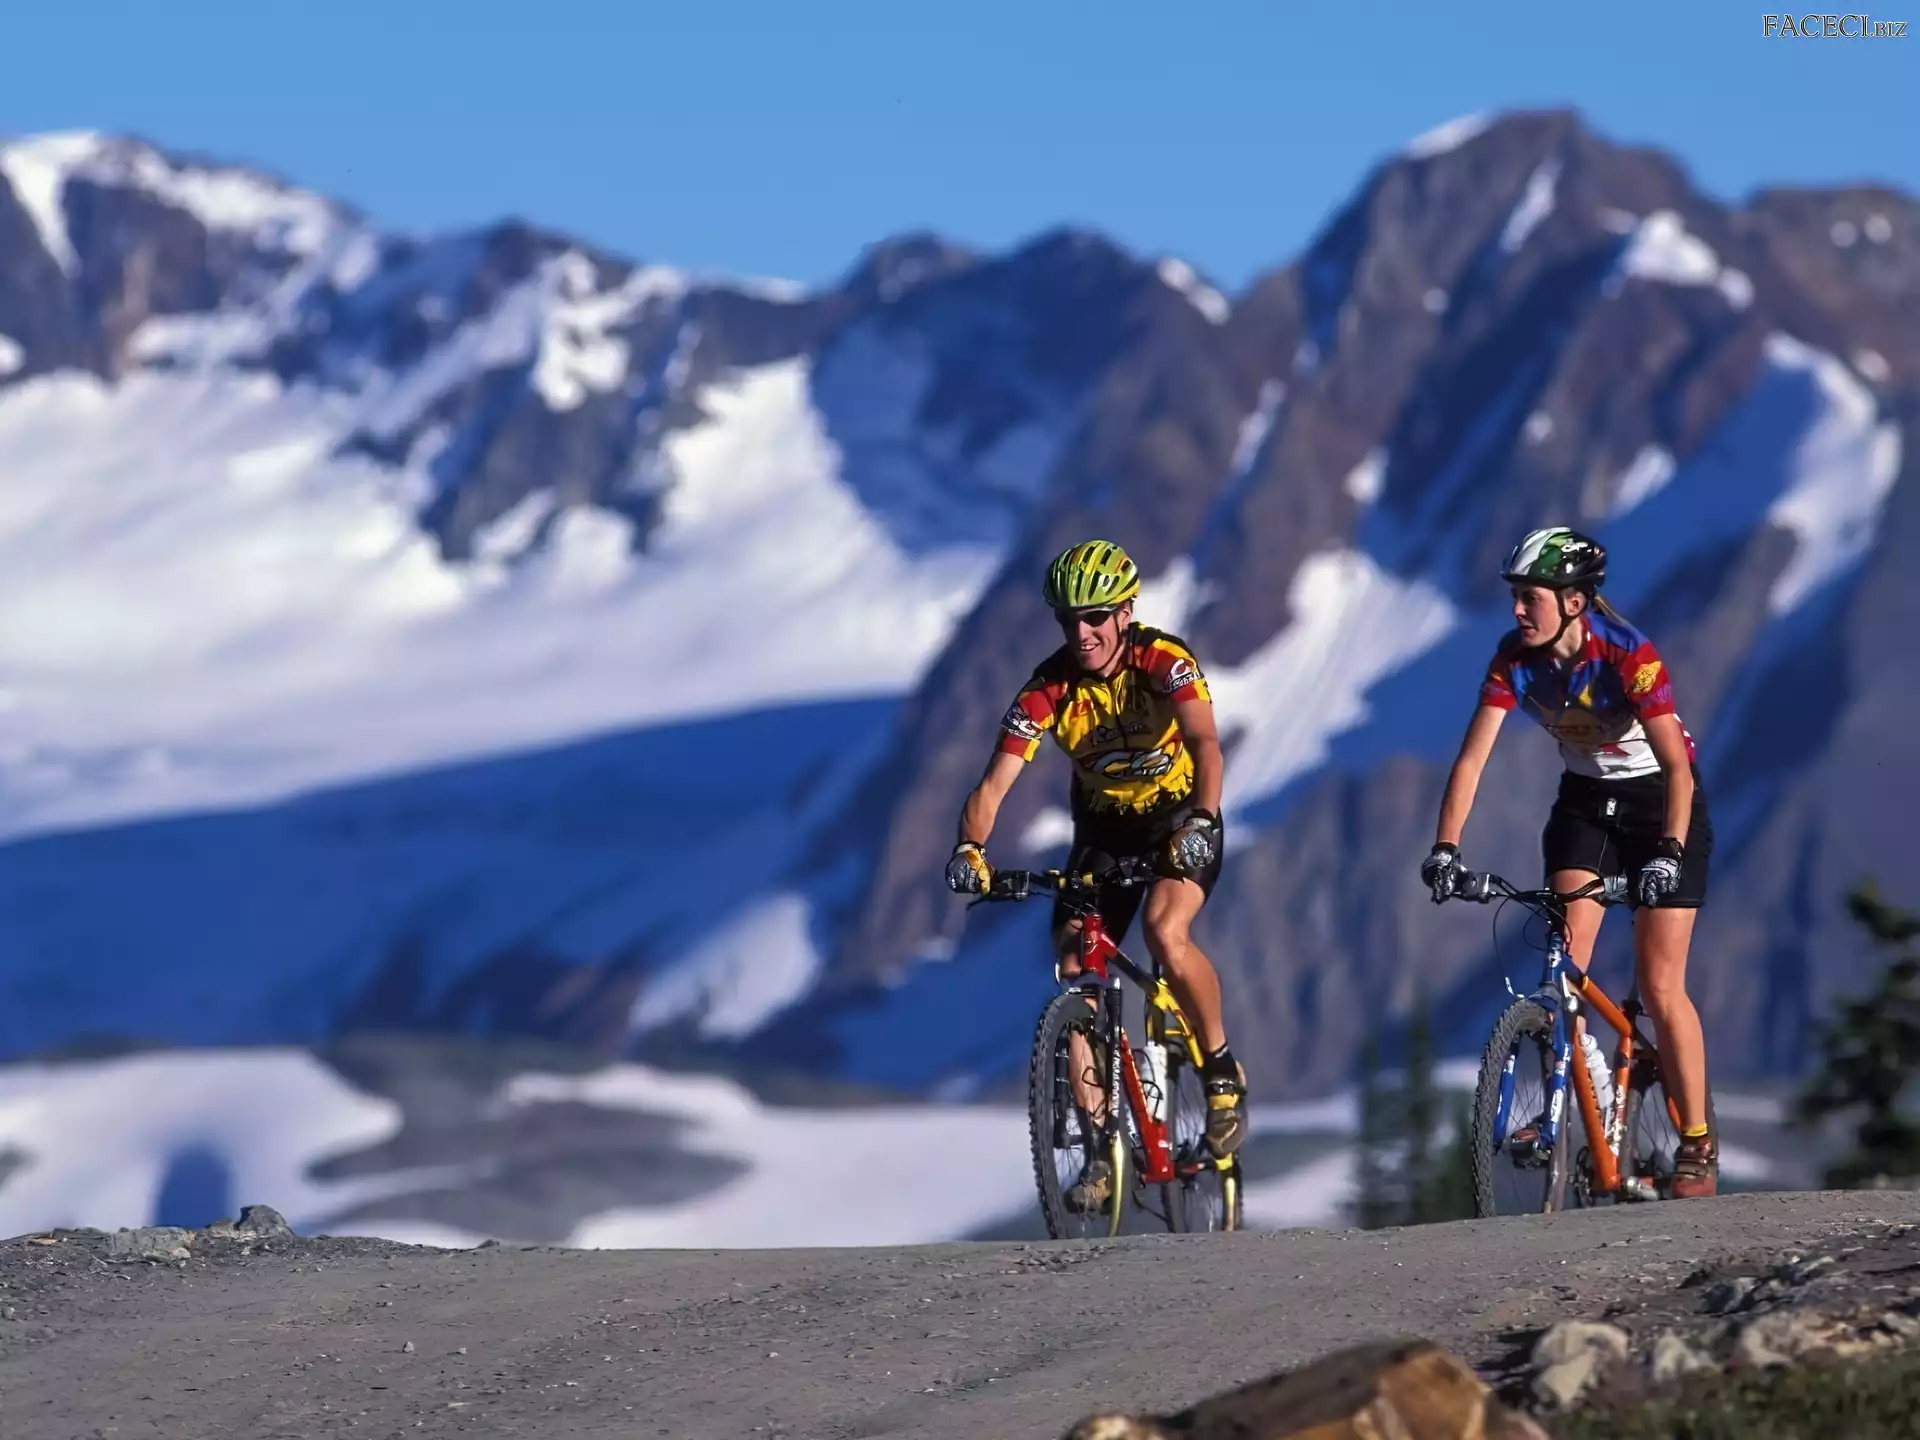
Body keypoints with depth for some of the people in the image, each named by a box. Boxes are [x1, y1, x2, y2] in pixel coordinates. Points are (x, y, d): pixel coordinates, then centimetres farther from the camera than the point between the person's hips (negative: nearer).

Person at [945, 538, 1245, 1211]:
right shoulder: (1048, 688, -17)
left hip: (1180, 820, -3)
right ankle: (1099, 1150, -4)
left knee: (1165, 934, -31)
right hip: (1103, 828, 3)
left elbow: (1205, 744, -36)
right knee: (1075, 977, -11)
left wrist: (1202, 822, -53)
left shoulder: (1163, 661, -23)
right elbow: (994, 783, -24)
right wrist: (970, 848, -43)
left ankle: (1224, 1071, -9)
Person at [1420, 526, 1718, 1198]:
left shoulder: (1627, 653, -28)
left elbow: (1677, 766, -32)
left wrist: (1667, 855, -44)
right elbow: (1471, 759, -17)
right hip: (1585, 801, 5)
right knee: (1565, 962, -12)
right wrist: (1445, 848, -29)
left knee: (1659, 986, -7)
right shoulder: (1515, 658, -15)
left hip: (1660, 801, -4)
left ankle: (1697, 1147, 0)